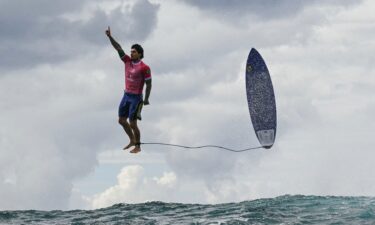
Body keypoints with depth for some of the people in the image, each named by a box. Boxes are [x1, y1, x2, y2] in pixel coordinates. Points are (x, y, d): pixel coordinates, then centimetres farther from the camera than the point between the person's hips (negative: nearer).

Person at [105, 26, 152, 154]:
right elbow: (118, 48, 0)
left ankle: (138, 146, 10)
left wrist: (146, 99, -15)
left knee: (132, 123, -5)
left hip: (136, 98, -7)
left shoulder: (144, 68, -14)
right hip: (126, 95, 7)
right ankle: (132, 140, 31)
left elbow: (148, 84, -11)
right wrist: (110, 37, -9)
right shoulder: (127, 61, 2)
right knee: (122, 120, 13)